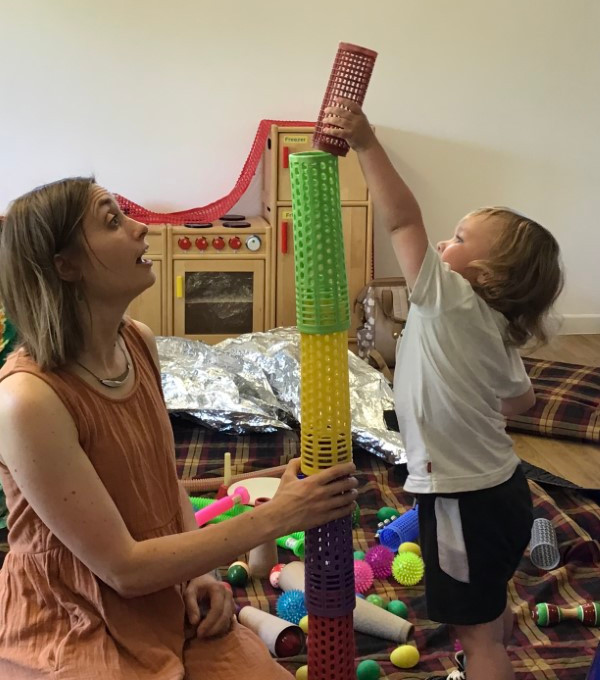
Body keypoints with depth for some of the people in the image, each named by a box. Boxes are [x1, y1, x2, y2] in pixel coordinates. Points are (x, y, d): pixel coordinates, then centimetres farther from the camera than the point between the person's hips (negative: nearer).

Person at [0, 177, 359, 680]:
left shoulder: (139, 342, -3)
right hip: (71, 632, -6)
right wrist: (275, 517, -22)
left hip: (165, 602, 6)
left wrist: (199, 573, -6)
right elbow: (123, 568, -23)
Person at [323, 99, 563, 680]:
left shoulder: (450, 301, -22)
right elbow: (521, 399, 15)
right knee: (489, 608, 31)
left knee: (476, 631, 6)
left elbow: (402, 219, -29)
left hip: (464, 497, -9)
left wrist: (366, 144, -29)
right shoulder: (495, 326, 3)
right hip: (498, 484, 9)